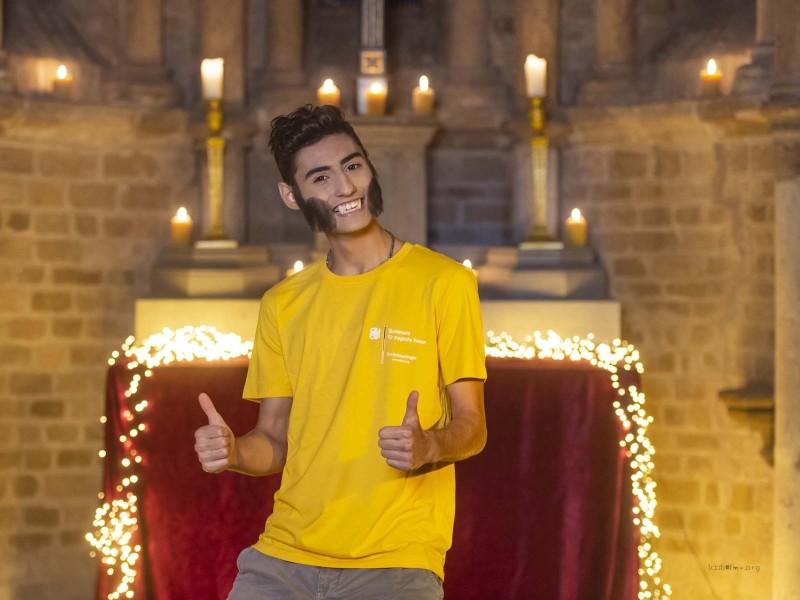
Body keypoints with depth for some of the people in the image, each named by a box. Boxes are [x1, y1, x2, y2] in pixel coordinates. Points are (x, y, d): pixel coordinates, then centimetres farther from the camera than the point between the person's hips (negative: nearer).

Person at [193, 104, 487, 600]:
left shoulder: (443, 283, 0)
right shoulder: (283, 305, 13)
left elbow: (471, 427, 0)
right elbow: (276, 440, 14)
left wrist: (428, 446, -22)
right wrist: (233, 452, -7)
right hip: (284, 557, 3)